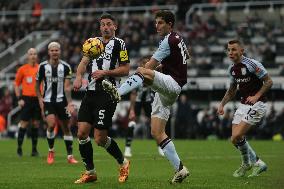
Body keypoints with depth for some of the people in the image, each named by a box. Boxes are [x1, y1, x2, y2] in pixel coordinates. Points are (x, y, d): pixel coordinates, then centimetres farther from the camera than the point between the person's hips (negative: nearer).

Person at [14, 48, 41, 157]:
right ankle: (19, 148, 5)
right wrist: (19, 98, -4)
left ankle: (34, 149, 13)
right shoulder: (22, 69, 0)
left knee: (36, 123, 6)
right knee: (24, 123, -5)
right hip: (27, 98, -3)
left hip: (38, 99, 3)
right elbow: (16, 84, 4)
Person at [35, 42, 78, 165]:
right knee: (51, 124, -20)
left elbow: (67, 87, -7)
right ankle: (51, 150, 2)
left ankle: (70, 156, 13)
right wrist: (40, 98, -3)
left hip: (61, 101, 1)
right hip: (48, 101, -1)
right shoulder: (43, 66, 0)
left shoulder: (65, 67, -2)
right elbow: (37, 84, 10)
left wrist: (69, 103, -17)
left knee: (66, 128, 4)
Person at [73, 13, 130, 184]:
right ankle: (90, 172, 10)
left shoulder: (119, 43, 0)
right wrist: (79, 76, -11)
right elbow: (84, 62, 9)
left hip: (108, 94, -6)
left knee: (100, 139, -8)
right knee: (82, 133, -2)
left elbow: (125, 70, -4)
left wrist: (105, 72, -14)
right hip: (91, 93, 6)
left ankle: (123, 163, 16)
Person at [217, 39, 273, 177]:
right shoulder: (232, 69, 9)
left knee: (237, 136, -17)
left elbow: (269, 81, -11)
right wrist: (222, 104, 13)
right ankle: (258, 163, 20)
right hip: (244, 104, 8)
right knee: (235, 138, 2)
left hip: (257, 104, -8)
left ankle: (247, 163, 8)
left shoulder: (252, 64, -15)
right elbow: (232, 90, 23)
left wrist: (256, 96, -21)